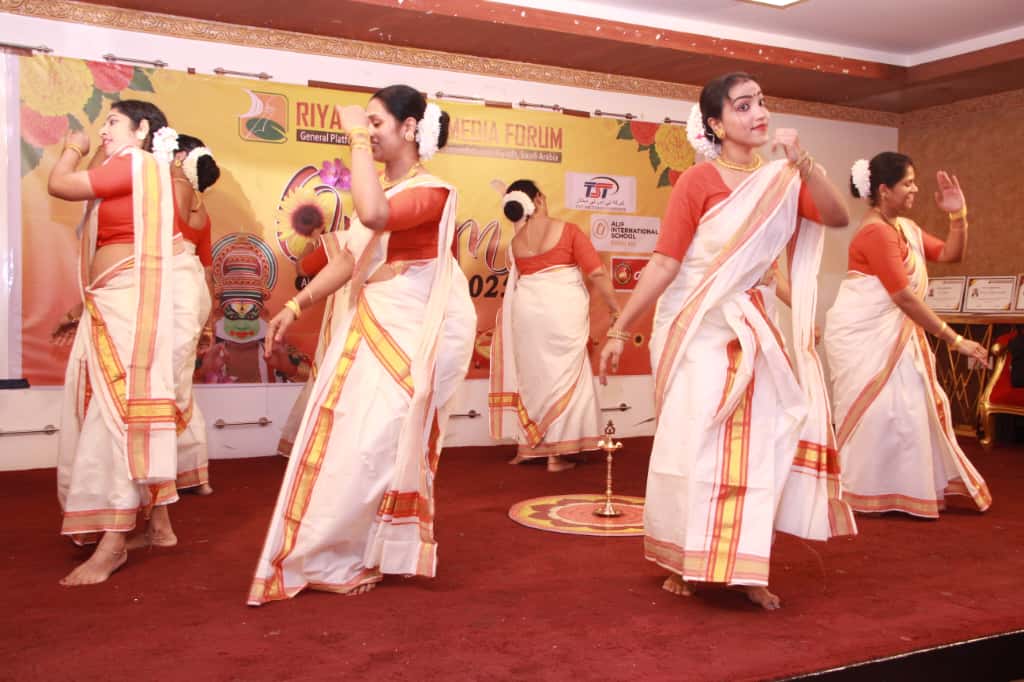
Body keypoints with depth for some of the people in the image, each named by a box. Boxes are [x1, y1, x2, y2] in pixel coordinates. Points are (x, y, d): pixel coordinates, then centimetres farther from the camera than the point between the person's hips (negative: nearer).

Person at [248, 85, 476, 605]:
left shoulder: (432, 191, -14)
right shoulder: (382, 187, 12)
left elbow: (374, 215, -35)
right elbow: (348, 259, 16)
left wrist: (358, 139, -25)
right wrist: (295, 307, 13)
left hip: (409, 332, -9)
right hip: (368, 326, 9)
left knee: (375, 442, -4)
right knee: (343, 437, 11)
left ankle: (351, 559, 11)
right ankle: (334, 554, 24)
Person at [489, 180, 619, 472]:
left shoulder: (515, 243, 5)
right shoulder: (567, 230, -6)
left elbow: (518, 278, 14)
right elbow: (597, 273, -9)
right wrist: (613, 305, 2)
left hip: (527, 311, 4)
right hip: (563, 312, -4)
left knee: (532, 375, 15)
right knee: (562, 376, 3)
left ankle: (528, 445, 21)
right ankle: (555, 454, 3)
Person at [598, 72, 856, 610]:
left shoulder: (781, 178, 5)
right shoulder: (698, 182, -10)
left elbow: (837, 217, -8)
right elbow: (664, 262, -13)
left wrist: (802, 163, -20)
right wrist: (620, 328, -16)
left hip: (754, 330, 5)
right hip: (697, 329, -4)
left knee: (755, 444, 3)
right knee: (694, 443, 1)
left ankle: (743, 566, 13)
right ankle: (682, 561, 16)